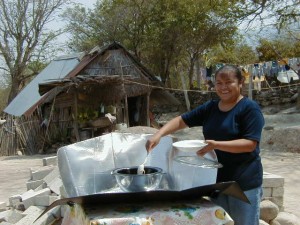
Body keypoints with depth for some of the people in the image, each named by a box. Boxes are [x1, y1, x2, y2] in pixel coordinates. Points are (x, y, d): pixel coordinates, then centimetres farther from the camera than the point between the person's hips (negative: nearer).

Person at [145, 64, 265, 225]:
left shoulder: (249, 108, -11)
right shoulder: (210, 107, 6)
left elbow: (250, 144, -19)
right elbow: (181, 120, 6)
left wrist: (216, 145, -28)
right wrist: (159, 134, -11)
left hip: (244, 182, -6)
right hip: (216, 180, 6)